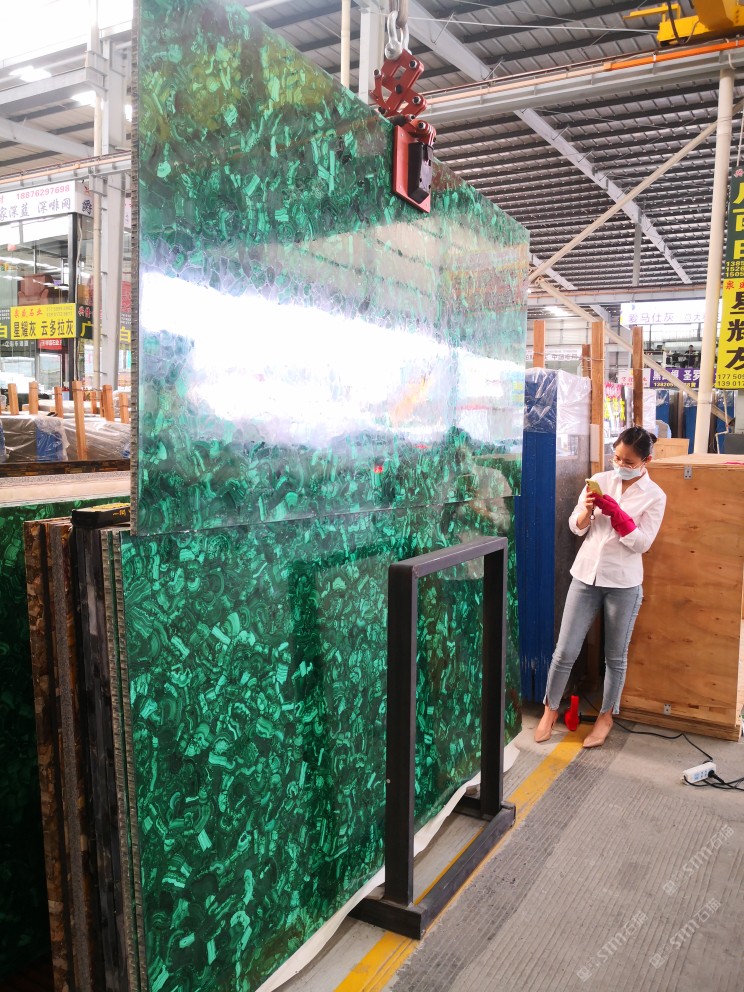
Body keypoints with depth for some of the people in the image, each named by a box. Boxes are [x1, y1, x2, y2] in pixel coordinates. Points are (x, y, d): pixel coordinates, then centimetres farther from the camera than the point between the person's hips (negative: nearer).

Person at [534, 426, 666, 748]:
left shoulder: (655, 496, -4)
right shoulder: (600, 480, 2)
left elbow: (642, 543, -11)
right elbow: (576, 527, 4)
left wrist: (615, 513, -20)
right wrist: (588, 509, -16)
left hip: (623, 583, -2)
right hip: (586, 575, 2)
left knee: (615, 656, 12)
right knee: (565, 651, 5)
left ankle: (606, 716, 31)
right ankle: (550, 709, 24)